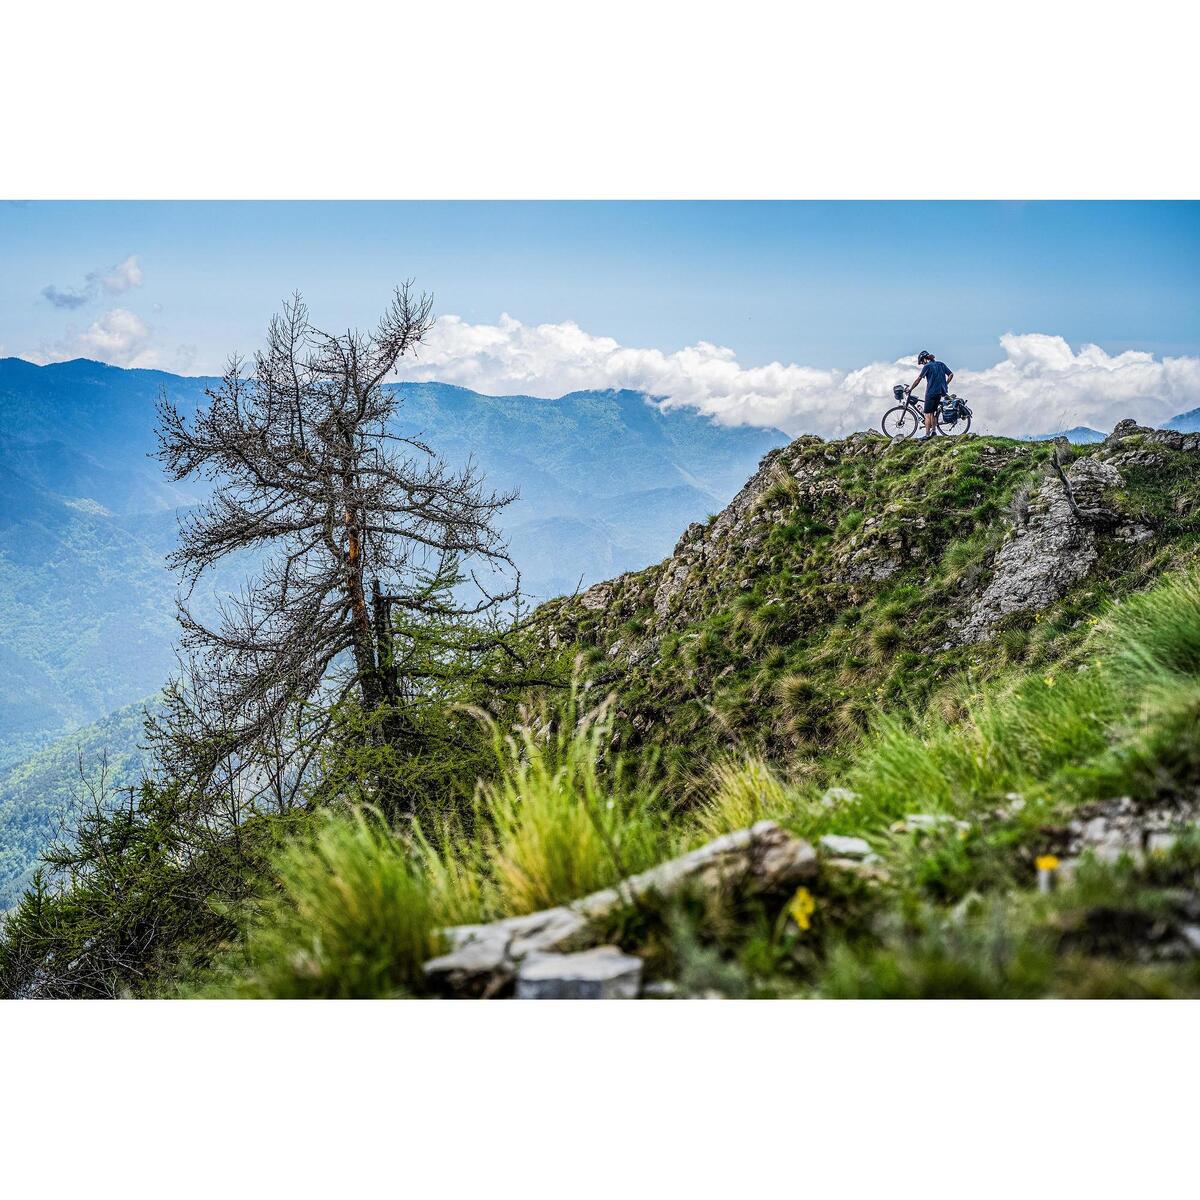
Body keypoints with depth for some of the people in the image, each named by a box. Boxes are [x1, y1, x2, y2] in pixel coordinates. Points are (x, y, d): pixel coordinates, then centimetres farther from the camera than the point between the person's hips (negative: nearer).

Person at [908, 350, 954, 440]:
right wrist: (944, 385, 17)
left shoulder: (927, 366, -7)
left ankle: (927, 435, -9)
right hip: (940, 392, 7)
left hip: (931, 392, -7)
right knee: (932, 412, 20)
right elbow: (951, 374, 11)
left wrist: (910, 389, 0)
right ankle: (933, 430, 19)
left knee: (927, 414, -4)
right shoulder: (941, 364, 11)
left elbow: (918, 379, -9)